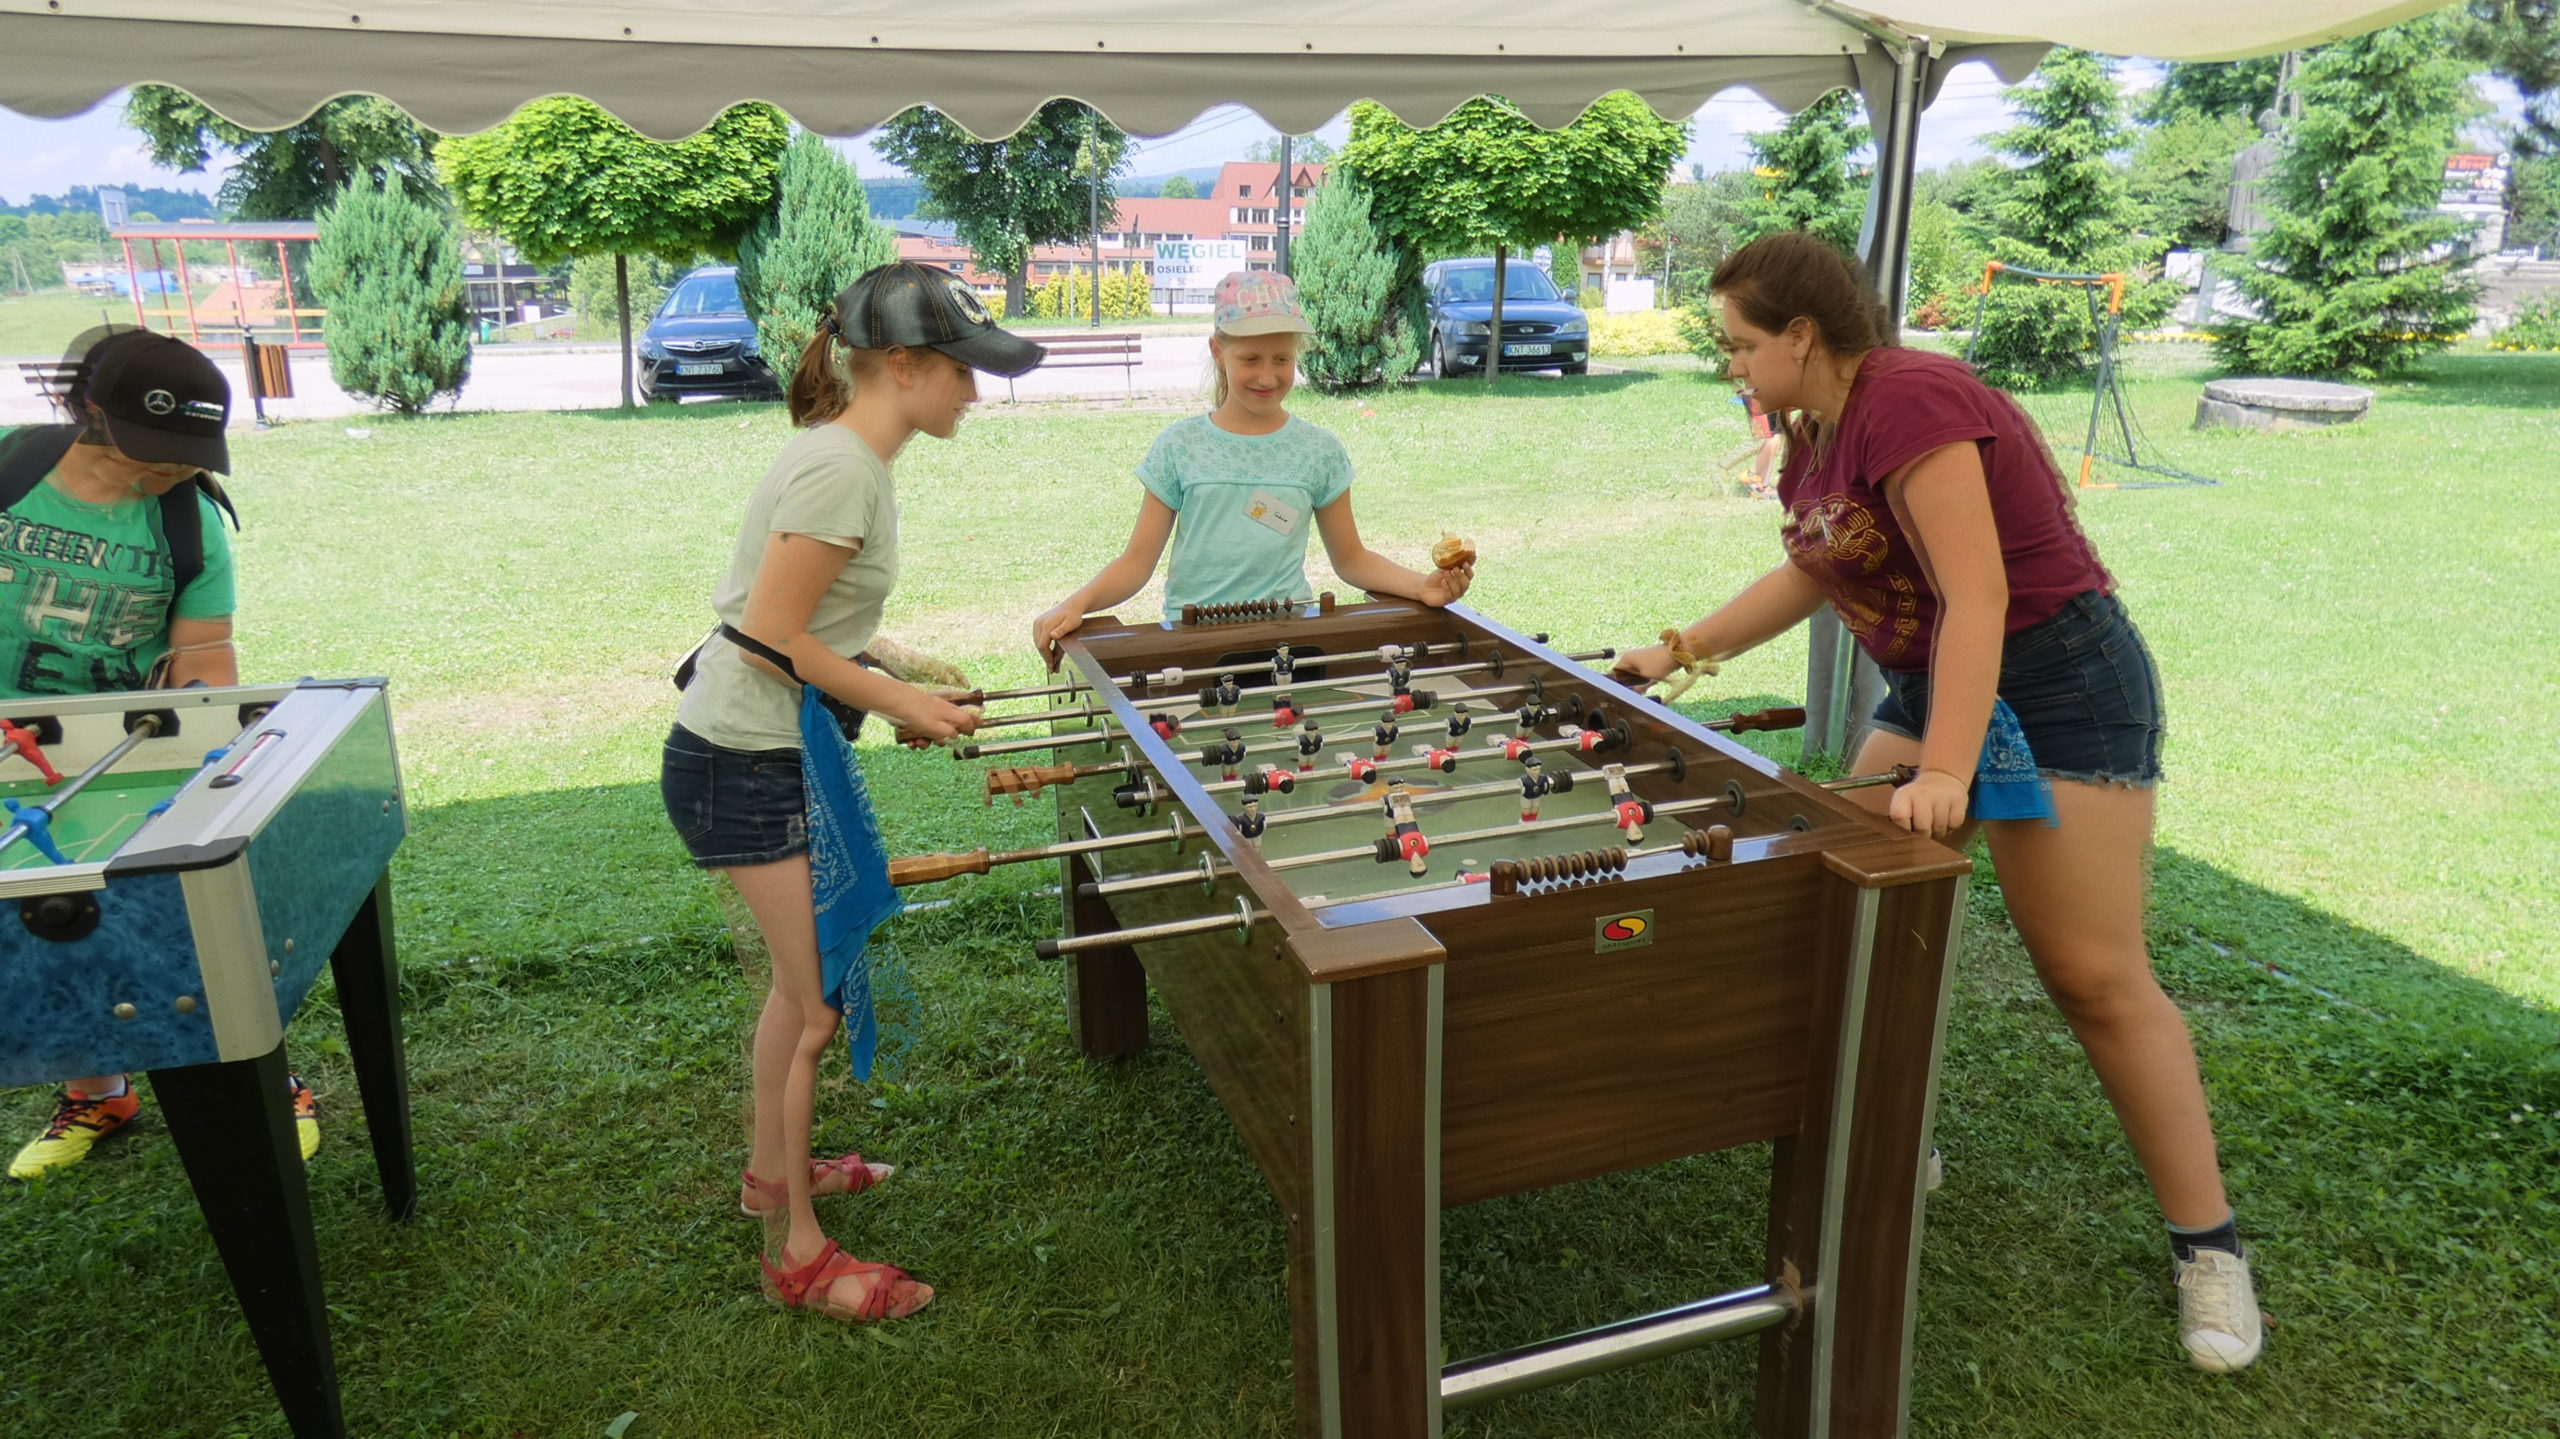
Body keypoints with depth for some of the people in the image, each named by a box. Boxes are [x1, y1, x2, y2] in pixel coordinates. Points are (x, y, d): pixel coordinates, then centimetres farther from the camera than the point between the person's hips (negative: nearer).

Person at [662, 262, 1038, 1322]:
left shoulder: (851, 458, 8)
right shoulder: (842, 468, -22)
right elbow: (776, 637, -23)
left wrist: (902, 675, 7)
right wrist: (902, 701, -15)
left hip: (777, 754, 10)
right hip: (750, 767, -10)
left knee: (803, 976, 22)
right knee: (827, 1004, -2)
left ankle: (770, 1170, 42)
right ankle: (799, 1254, 15)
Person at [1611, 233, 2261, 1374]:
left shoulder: (1908, 401, -22)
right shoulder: (1812, 435, 6)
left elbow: (1976, 595, -28)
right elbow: (1809, 574, 21)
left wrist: (1945, 776, -33)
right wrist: (1680, 651, 18)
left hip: (2059, 684, -9)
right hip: (1932, 682, 10)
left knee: (2096, 978, -6)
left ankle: (2207, 1243, 9)